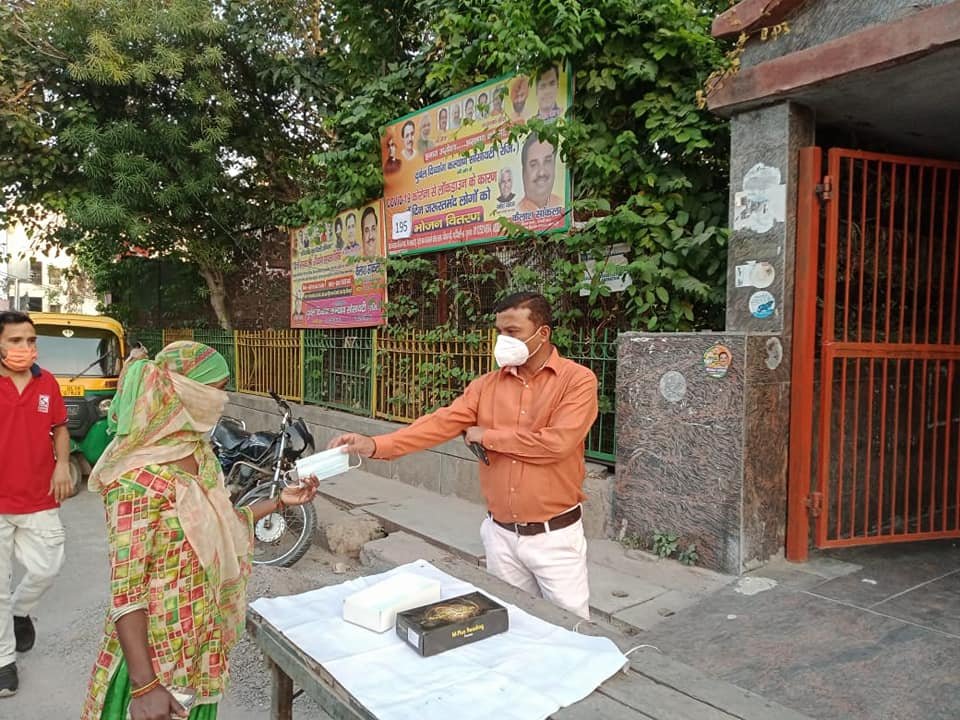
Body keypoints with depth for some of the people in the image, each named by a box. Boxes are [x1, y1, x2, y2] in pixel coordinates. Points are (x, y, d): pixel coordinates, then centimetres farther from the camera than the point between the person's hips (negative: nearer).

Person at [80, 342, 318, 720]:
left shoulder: (198, 451, 1)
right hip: (157, 649, -8)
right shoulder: (140, 478, -25)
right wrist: (144, 686, -25)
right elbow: (125, 591, -24)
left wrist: (280, 501, 12)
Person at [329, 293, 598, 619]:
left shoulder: (578, 379, -10)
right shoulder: (487, 385, 3)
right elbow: (441, 423, -7)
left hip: (555, 535, -4)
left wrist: (488, 436, -11)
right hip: (501, 534, 4)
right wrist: (374, 445, -20)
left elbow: (558, 442, -23)